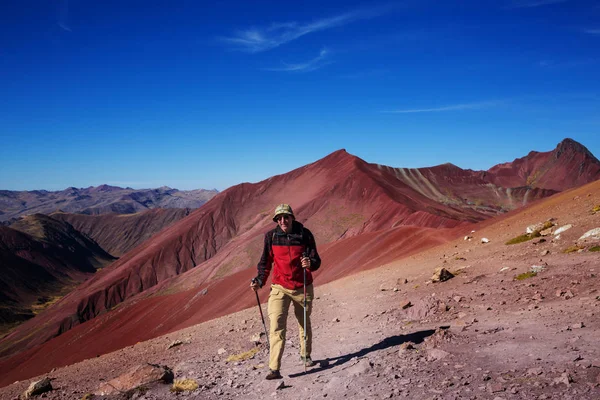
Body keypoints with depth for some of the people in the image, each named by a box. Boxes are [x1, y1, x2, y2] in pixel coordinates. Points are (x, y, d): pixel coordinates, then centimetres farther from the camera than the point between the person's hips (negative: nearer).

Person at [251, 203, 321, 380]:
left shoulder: (305, 234, -7)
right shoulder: (271, 236, -4)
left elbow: (316, 261, -4)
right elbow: (266, 262, 7)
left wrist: (310, 263, -27)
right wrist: (260, 280, -6)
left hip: (303, 287, 1)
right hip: (280, 288, -1)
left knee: (304, 323, 18)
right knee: (277, 327, -13)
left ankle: (305, 355, 42)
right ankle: (274, 369, -10)